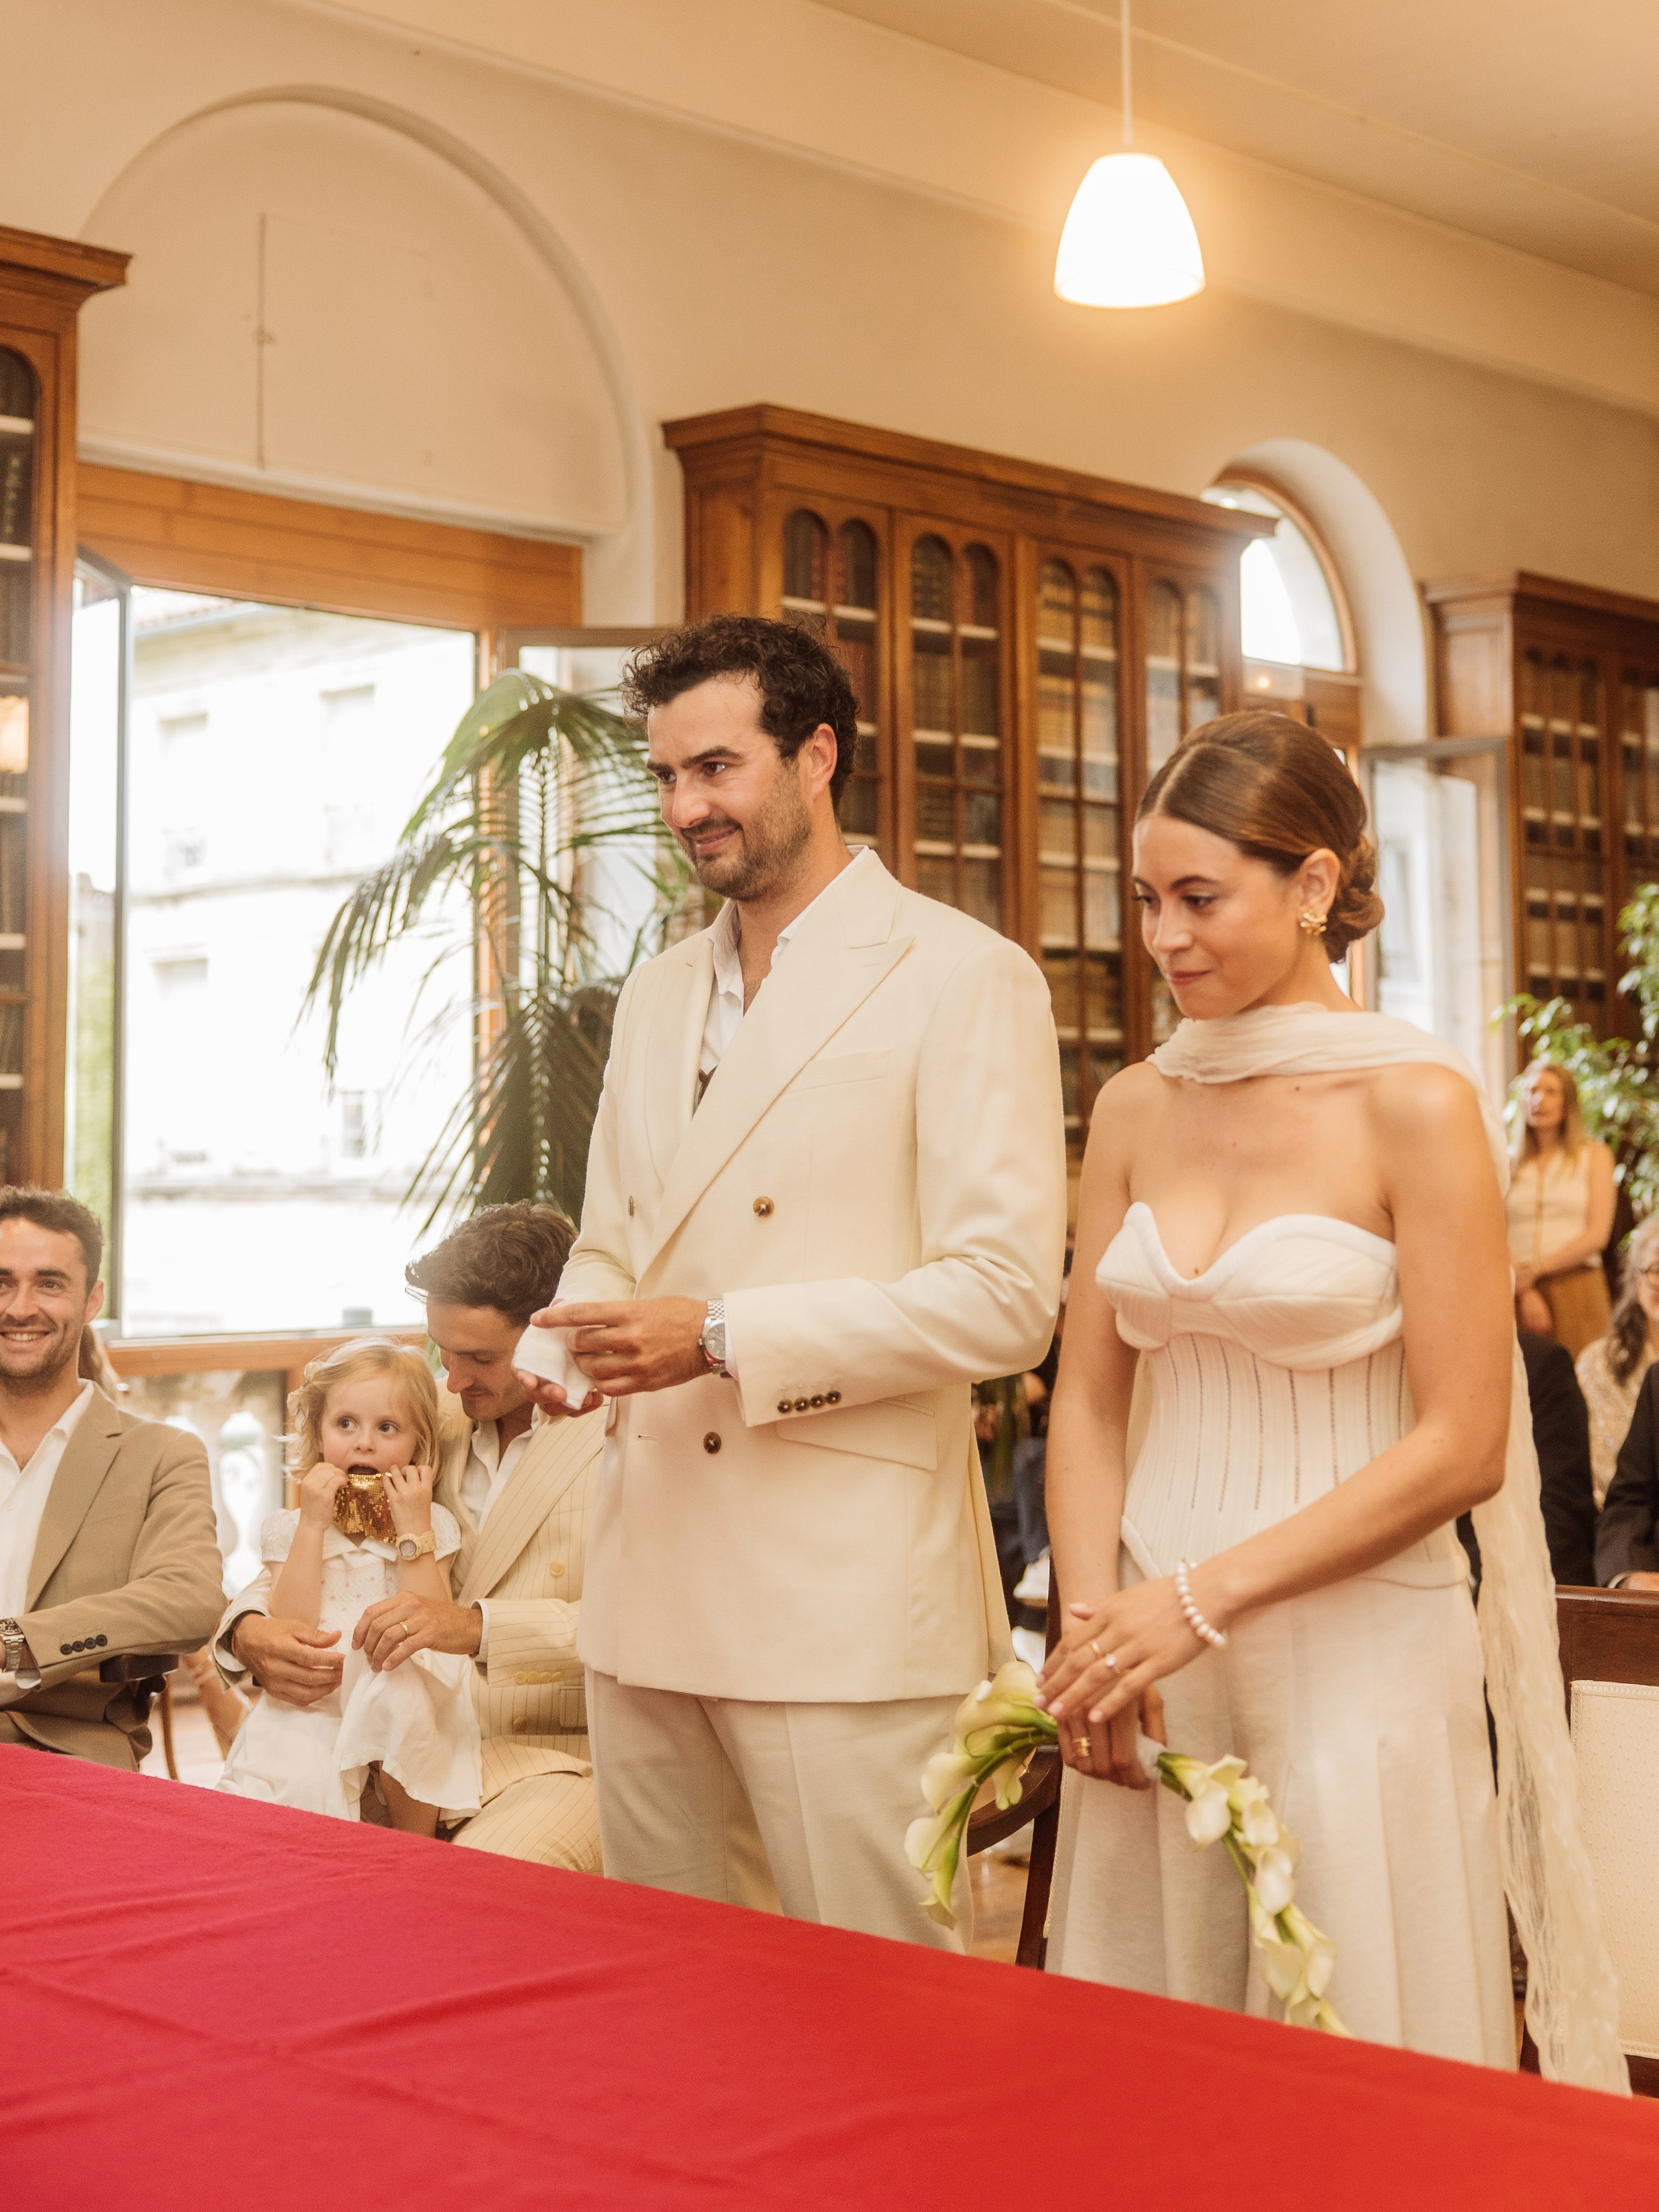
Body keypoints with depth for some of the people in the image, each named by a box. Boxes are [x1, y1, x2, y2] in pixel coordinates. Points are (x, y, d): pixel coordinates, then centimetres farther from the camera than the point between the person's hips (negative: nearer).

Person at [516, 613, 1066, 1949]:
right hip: (651, 1593, 7)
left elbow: (1005, 1298, -14)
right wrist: (562, 1343, 1)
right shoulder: (658, 998, 16)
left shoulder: (963, 978, -6)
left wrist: (724, 1339, -18)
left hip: (848, 1599, -7)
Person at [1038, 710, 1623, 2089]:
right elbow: (1089, 1403, 9)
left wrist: (1201, 1598, -15)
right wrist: (1092, 1626, -5)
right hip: (1159, 1670, 5)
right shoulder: (1137, 1109, 7)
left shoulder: (1416, 1106, -9)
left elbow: (1462, 1445, -12)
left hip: (1358, 1661, -4)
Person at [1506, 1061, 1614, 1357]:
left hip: (1576, 1286, -1)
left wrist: (1534, 1269, -5)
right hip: (1520, 1293, 1)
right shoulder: (1511, 1165, 13)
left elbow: (1597, 1235, 2)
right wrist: (1526, 1292, -11)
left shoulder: (1594, 1156, 12)